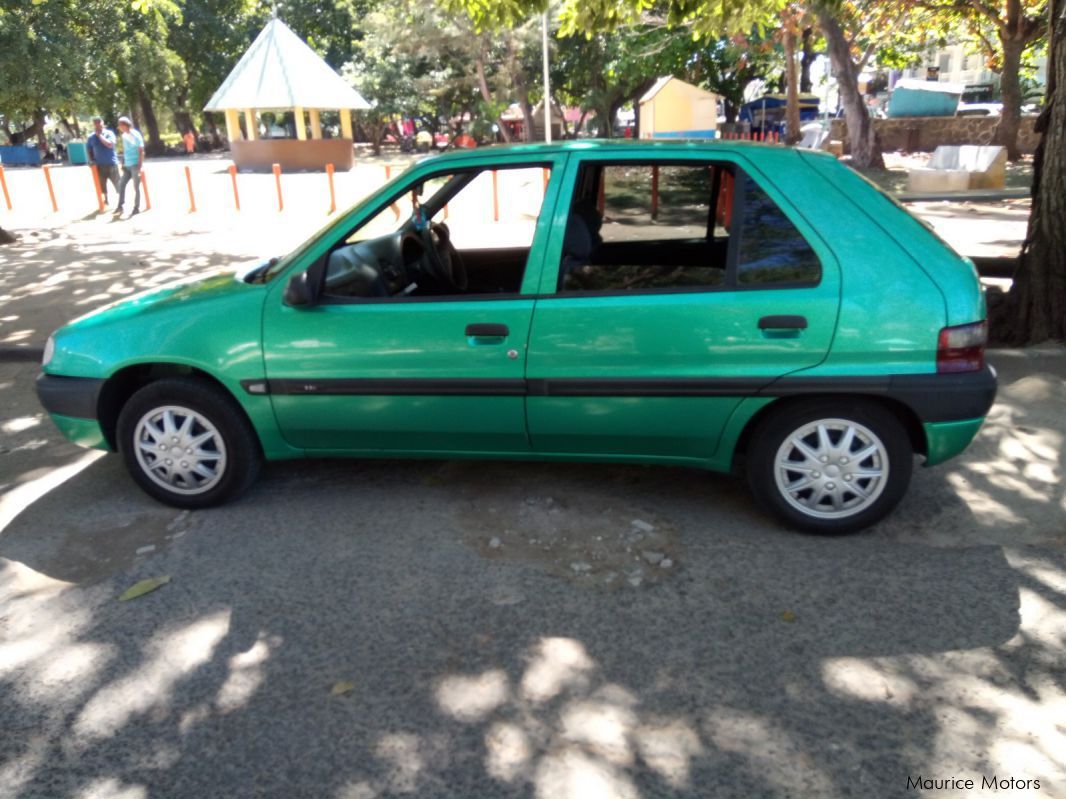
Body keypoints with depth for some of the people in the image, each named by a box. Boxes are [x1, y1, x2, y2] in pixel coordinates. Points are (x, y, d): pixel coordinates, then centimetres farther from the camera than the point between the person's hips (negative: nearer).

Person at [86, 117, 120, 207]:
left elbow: (110, 144, -19)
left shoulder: (109, 133, -2)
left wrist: (100, 135, -14)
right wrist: (91, 160, -4)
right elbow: (88, 150, 11)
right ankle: (105, 199, 22)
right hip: (99, 165, 3)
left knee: (117, 182, 2)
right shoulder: (91, 137, 6)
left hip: (111, 163, -3)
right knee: (101, 184, 8)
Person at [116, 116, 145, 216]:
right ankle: (120, 206, 11)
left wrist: (140, 167, -15)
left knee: (136, 187, -2)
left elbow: (141, 152, -11)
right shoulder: (124, 136, 11)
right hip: (127, 165, 7)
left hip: (135, 165, -7)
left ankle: (136, 208, 6)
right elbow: (124, 150, 19)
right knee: (121, 185, 4)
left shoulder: (136, 135, -9)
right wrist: (123, 164, 15)